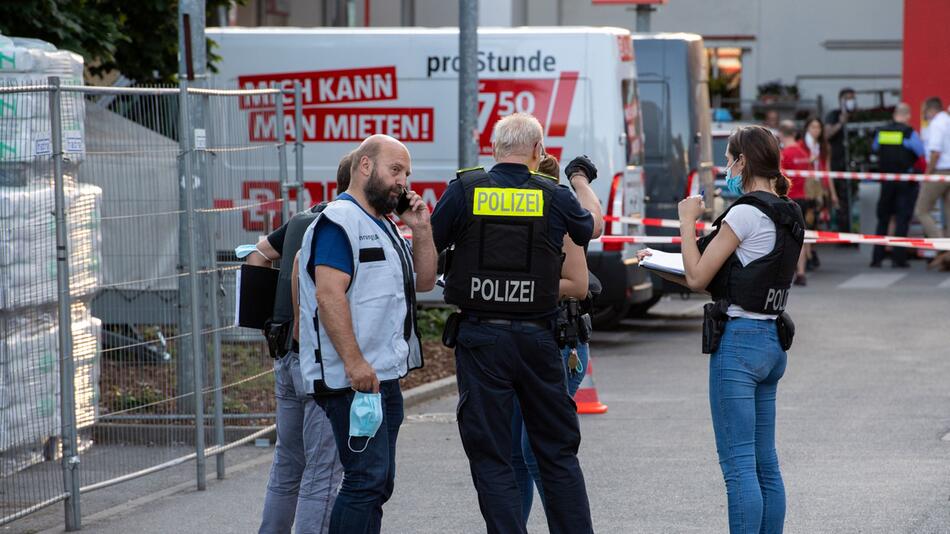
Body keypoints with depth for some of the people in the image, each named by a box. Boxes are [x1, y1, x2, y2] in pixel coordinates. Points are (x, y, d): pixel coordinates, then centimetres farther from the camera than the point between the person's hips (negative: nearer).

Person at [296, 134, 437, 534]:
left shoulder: (384, 226, 20)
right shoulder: (340, 221, -11)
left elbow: (424, 282, 24)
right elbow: (329, 295, -20)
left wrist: (421, 231, 10)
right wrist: (354, 363, -25)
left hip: (384, 377, 10)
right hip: (353, 380, -10)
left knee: (377, 482, 11)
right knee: (367, 479, -14)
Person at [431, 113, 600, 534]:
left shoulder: (465, 190, -5)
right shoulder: (555, 196, 0)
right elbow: (594, 226, 22)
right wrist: (582, 180, 40)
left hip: (479, 337, -2)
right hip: (537, 338, 2)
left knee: (490, 456, 3)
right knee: (558, 452, 13)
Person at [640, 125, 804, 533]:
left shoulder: (746, 213, -13)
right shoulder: (788, 216, 13)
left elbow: (698, 278, -10)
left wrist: (687, 222, 0)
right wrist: (661, 262, 22)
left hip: (739, 339, -9)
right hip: (773, 341, 9)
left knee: (738, 464, -8)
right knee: (765, 464, 11)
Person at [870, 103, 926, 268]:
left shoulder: (881, 132, 1)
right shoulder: (909, 133, -12)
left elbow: (874, 149, 17)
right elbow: (923, 153, -10)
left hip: (886, 180, 4)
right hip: (905, 181, -4)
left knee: (883, 219, 12)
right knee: (902, 220, 1)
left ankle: (877, 257, 10)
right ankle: (899, 257, -3)